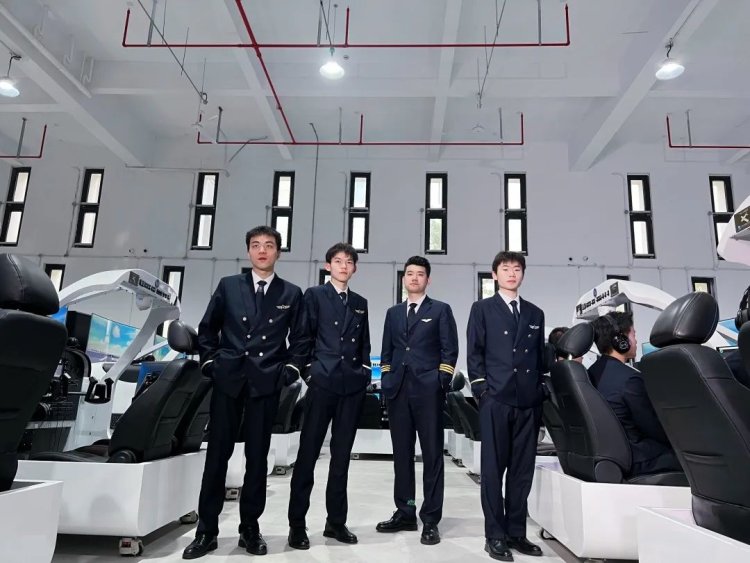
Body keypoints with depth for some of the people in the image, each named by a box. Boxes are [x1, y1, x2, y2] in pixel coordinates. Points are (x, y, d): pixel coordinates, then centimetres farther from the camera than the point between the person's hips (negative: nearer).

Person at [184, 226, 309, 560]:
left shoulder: (291, 294, 6)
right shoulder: (228, 286, 8)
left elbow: (300, 340, 6)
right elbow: (207, 329, 11)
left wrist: (289, 371, -4)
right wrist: (210, 364, 2)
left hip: (266, 384, 0)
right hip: (227, 380, 1)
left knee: (257, 457, 7)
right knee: (217, 455, 4)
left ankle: (250, 528, 19)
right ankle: (206, 530, 15)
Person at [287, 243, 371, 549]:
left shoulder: (360, 303, 16)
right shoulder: (314, 295, 4)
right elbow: (304, 336, -2)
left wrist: (364, 372, 8)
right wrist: (310, 370, -7)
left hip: (353, 385, 4)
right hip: (322, 382, -4)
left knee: (342, 454, 9)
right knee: (308, 452, -1)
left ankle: (336, 521, 19)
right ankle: (297, 524, 9)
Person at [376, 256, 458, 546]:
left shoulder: (441, 310, 5)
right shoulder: (393, 313, 17)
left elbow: (449, 350, -1)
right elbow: (386, 351, 16)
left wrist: (442, 382, -8)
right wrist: (387, 381, 7)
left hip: (428, 390, -4)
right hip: (398, 390, 4)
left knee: (432, 453, 1)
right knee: (401, 453, 10)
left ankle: (430, 520, 9)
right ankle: (405, 513, 21)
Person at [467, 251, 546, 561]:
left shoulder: (535, 313, 17)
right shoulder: (482, 309, 6)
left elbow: (540, 357, 16)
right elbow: (474, 353, 1)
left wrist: (540, 396, 8)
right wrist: (482, 390, -8)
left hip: (528, 402, 4)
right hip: (496, 398, -4)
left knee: (522, 470, 8)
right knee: (493, 468, 1)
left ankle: (516, 532, 20)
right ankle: (495, 535, 10)